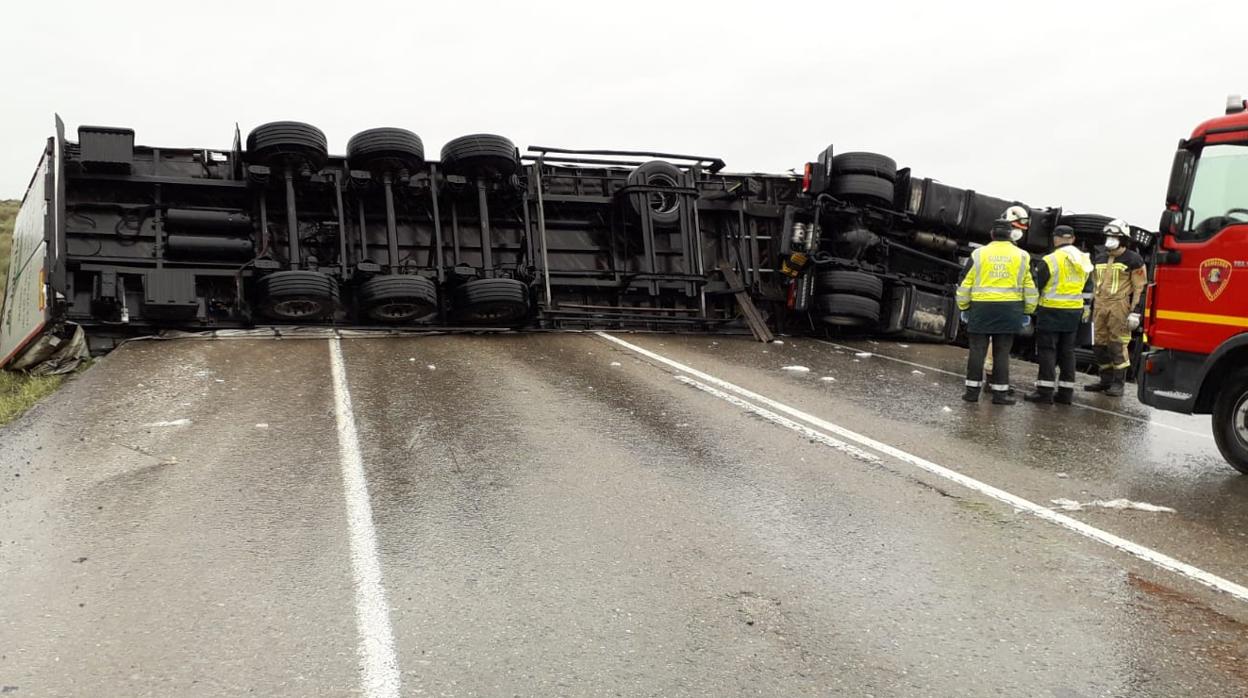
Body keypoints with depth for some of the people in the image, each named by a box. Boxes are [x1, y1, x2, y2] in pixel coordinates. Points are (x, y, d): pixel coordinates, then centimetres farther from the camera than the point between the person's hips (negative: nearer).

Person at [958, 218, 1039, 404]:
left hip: (982, 308, -1)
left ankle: (972, 390, 7)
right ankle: (1000, 393, 7)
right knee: (1002, 352, 5)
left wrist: (964, 307, 13)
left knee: (977, 350, 5)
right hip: (1009, 310, 1)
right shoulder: (1022, 256, 5)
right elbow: (1031, 287, 8)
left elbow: (965, 284, 3)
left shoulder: (978, 254, 1)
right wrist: (1027, 311, 17)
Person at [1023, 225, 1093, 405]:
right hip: (1074, 312, 6)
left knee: (1047, 349, -2)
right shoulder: (1085, 261, 9)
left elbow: (1037, 285, -7)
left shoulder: (1051, 260, -12)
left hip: (1052, 311, -6)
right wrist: (1085, 309, 22)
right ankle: (1066, 392, 13)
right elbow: (1088, 289, 15)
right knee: (1067, 350, 11)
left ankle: (1045, 391, -4)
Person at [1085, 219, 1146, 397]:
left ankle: (1118, 383, 1)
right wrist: (1091, 306, 20)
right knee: (1099, 345, 8)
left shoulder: (1133, 260, -4)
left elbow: (1139, 288, -7)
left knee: (1118, 346, -6)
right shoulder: (1100, 259, 17)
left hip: (1119, 308, -7)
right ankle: (1106, 380, 18)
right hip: (1100, 307, 7)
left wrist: (1134, 310, -14)